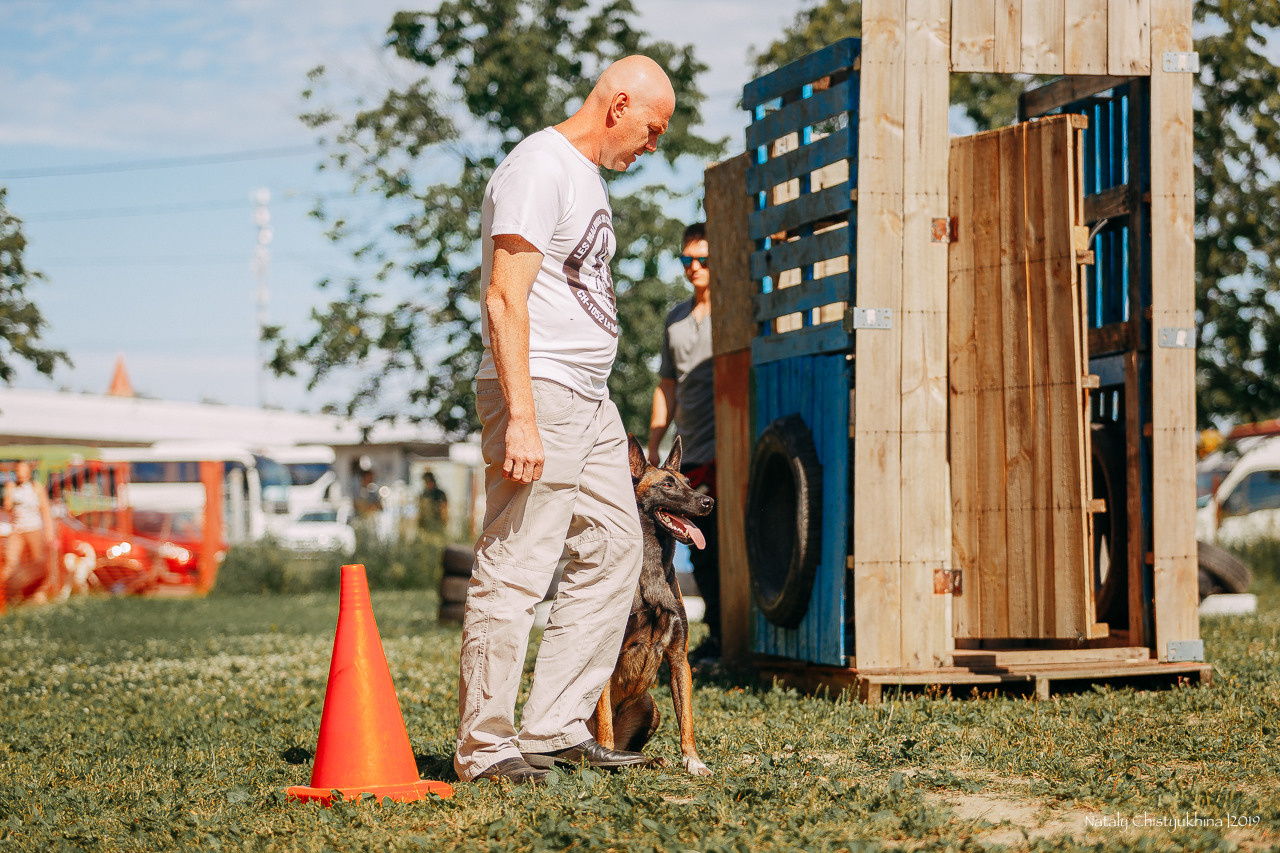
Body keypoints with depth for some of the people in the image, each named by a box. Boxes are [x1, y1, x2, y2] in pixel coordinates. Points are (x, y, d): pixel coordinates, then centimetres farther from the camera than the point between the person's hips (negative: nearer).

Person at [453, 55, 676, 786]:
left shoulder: (590, 177, 20)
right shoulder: (537, 168, -11)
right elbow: (505, 300, -19)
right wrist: (521, 417, -25)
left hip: (590, 401, 10)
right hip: (538, 394, -10)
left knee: (615, 553, 11)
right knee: (514, 572, -9)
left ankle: (555, 728, 15)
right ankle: (484, 746, -4)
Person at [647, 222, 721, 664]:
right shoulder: (677, 318, 18)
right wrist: (653, 446, 16)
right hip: (691, 454, 7)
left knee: (725, 548, -8)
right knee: (702, 553, 8)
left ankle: (726, 637, -3)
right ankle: (718, 635, 14)